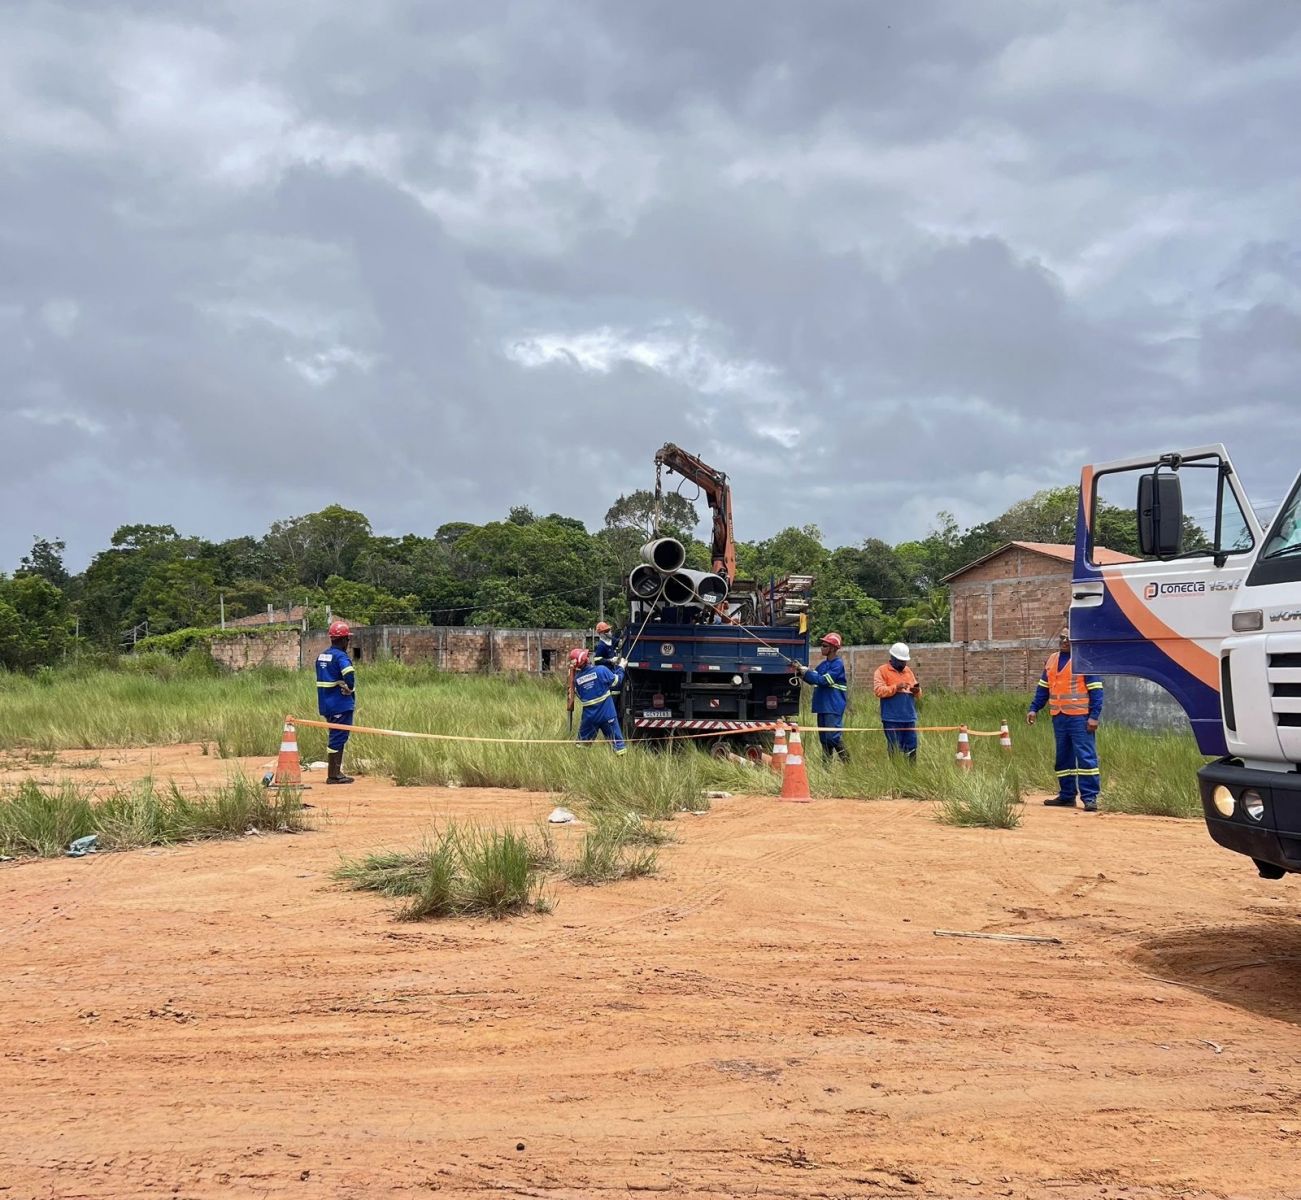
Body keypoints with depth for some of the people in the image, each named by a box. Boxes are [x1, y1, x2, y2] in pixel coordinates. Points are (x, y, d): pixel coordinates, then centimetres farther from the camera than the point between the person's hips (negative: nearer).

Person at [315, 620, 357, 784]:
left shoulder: (321, 656, 13)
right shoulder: (340, 656, -13)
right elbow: (349, 675, -30)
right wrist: (350, 690, -12)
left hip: (325, 702, 8)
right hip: (341, 704, -8)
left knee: (337, 736, 17)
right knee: (339, 737, -4)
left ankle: (336, 772, 21)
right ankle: (333, 775, -3)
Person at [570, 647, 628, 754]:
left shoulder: (577, 678, -3)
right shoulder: (601, 670, -15)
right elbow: (616, 681, -4)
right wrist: (620, 667, 12)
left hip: (589, 717, 3)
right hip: (607, 714, -3)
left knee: (583, 743, 19)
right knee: (617, 741, 4)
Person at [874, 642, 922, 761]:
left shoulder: (908, 671, 18)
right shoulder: (882, 670, 1)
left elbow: (918, 695, 19)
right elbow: (879, 690, -12)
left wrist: (917, 690, -4)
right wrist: (896, 687, -21)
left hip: (909, 718, 5)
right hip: (892, 719, -5)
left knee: (911, 748, 6)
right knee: (895, 749, -4)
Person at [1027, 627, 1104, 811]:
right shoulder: (1052, 660, 15)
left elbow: (1096, 690, -8)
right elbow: (1043, 688, 19)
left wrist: (1094, 716, -15)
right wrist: (1034, 709, 10)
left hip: (1079, 718, -7)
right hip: (1059, 718, 7)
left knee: (1086, 757, -8)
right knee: (1063, 759, 11)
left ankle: (1090, 797, -6)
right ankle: (1066, 795, 19)